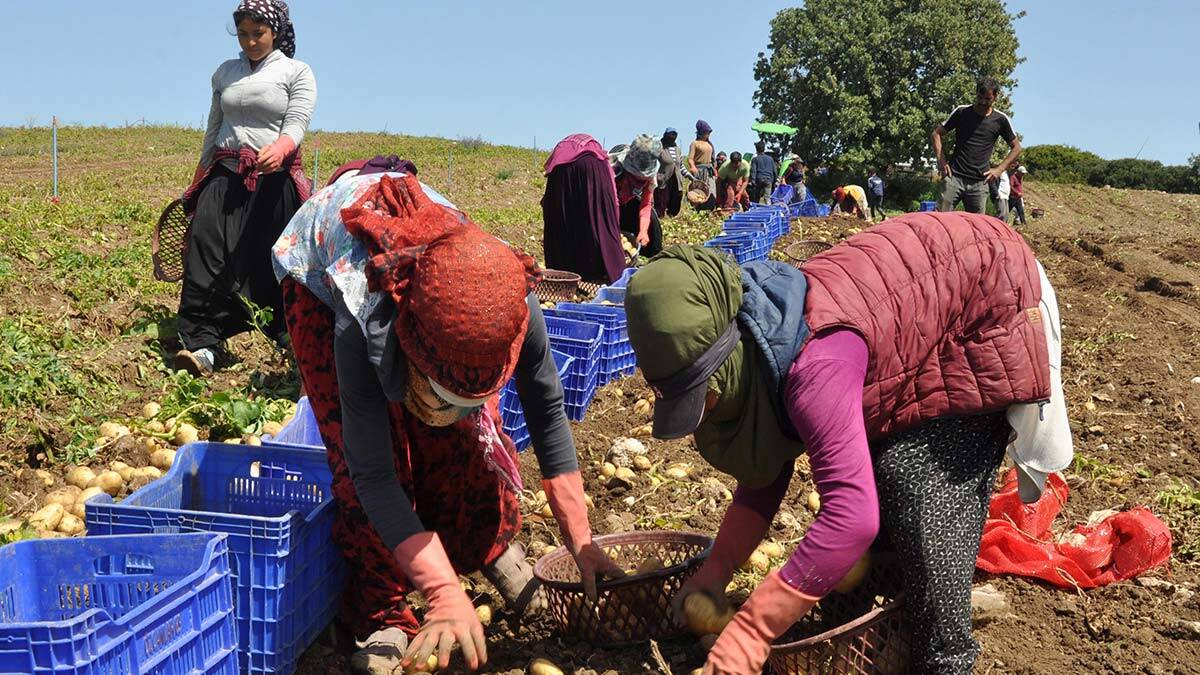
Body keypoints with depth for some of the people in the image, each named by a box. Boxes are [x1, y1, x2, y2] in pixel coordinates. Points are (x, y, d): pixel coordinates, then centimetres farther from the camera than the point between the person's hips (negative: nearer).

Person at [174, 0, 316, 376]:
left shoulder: (297, 73, 3)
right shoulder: (225, 73, 16)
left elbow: (296, 127, -9)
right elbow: (212, 131, 21)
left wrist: (278, 149, -31)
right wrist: (196, 185, 22)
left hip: (274, 180, -3)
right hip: (225, 177, 4)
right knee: (207, 254, -12)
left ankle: (290, 337, 16)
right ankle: (204, 345, -17)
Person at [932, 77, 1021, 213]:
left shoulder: (1000, 120, 7)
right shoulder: (962, 112, 5)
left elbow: (1016, 147, 15)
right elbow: (937, 133, 9)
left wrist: (999, 169, 3)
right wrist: (941, 160, -4)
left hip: (979, 182, 1)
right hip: (954, 176, -1)